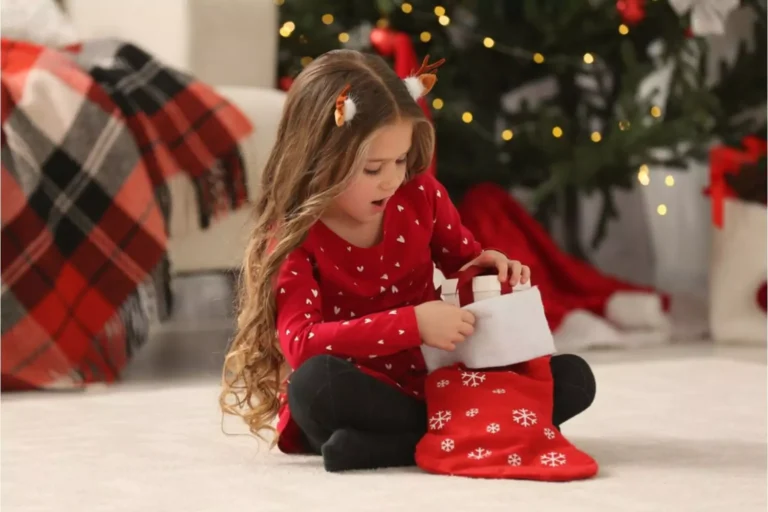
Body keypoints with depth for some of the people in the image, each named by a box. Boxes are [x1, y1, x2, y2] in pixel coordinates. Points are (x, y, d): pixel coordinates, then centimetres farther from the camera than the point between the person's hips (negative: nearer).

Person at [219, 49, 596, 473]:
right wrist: (412, 324, -35)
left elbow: (466, 260, 16)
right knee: (316, 381, -39)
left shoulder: (421, 196, -2)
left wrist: (491, 269, -9)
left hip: (430, 385, 5)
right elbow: (301, 344, -29)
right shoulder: (294, 235, -15)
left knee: (573, 377, -12)